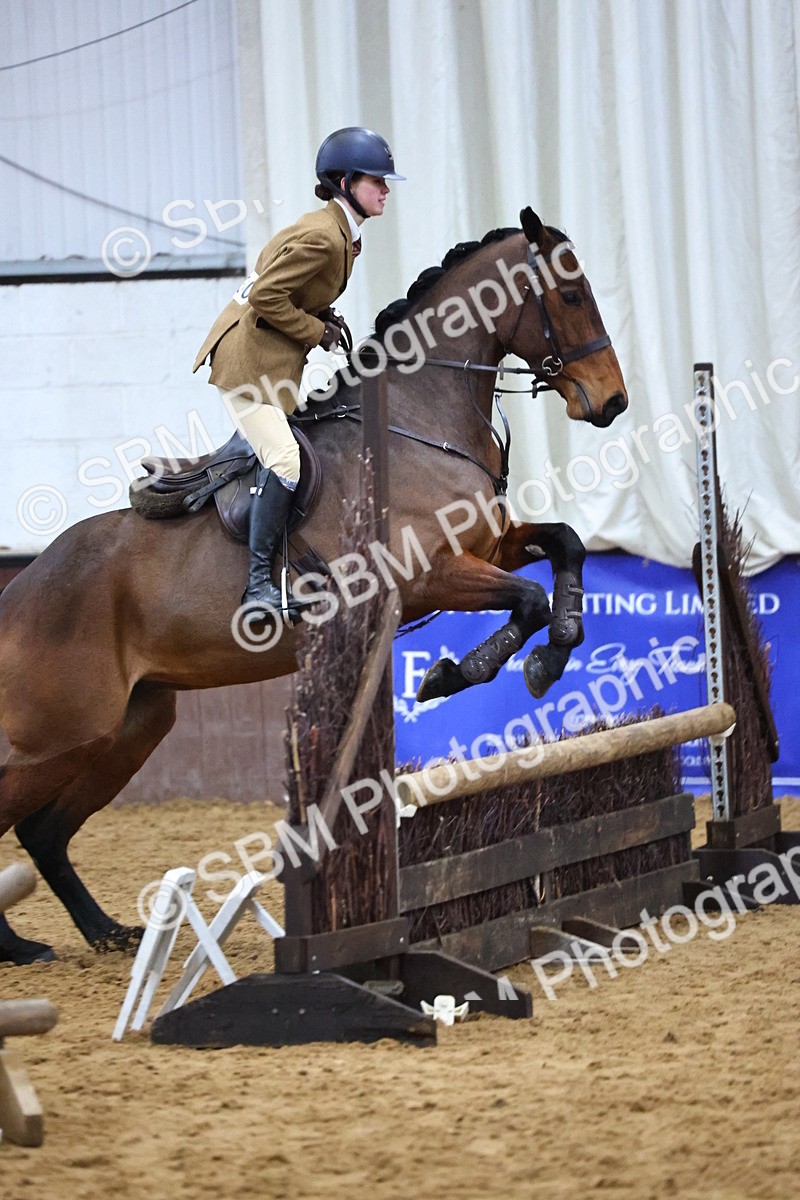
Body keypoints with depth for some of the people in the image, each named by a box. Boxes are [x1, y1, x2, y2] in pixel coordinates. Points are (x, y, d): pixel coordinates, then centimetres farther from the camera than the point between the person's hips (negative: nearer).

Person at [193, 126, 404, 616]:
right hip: (249, 356, -11)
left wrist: (326, 318, 5)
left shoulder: (343, 233, 11)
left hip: (275, 360, 11)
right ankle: (259, 582, -16)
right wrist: (317, 332, -14)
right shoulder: (320, 236, -20)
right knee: (285, 460, -19)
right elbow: (266, 296, -24)